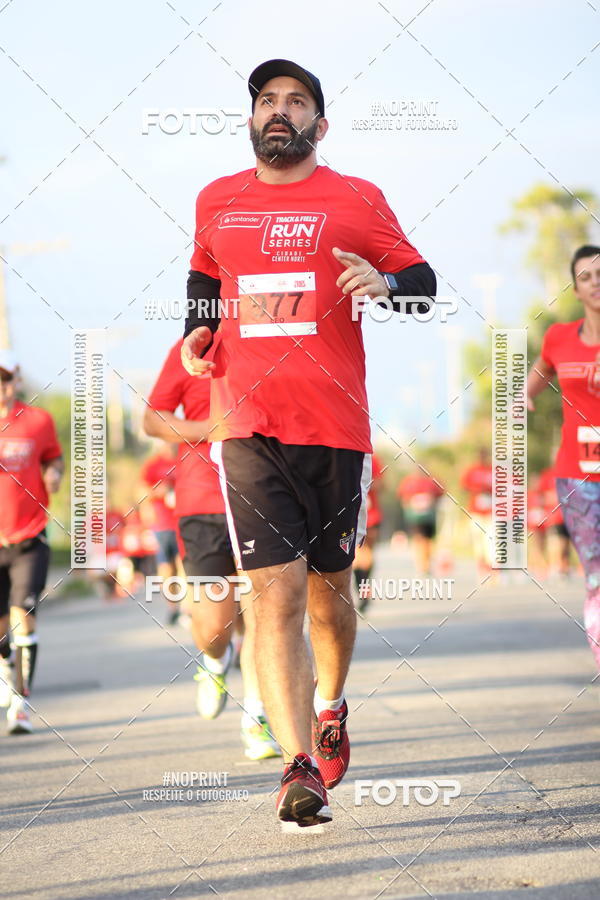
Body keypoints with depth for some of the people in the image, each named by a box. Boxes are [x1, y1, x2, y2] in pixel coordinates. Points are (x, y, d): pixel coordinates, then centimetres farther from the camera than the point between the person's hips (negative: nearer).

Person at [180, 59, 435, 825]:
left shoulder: (356, 201, 5)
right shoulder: (216, 203, 12)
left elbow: (422, 281, 8)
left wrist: (383, 283, -13)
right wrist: (197, 331, 11)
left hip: (336, 425, 0)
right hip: (248, 426, 0)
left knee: (328, 586, 11)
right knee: (276, 593, -11)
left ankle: (330, 707, 40)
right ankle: (299, 767, -15)